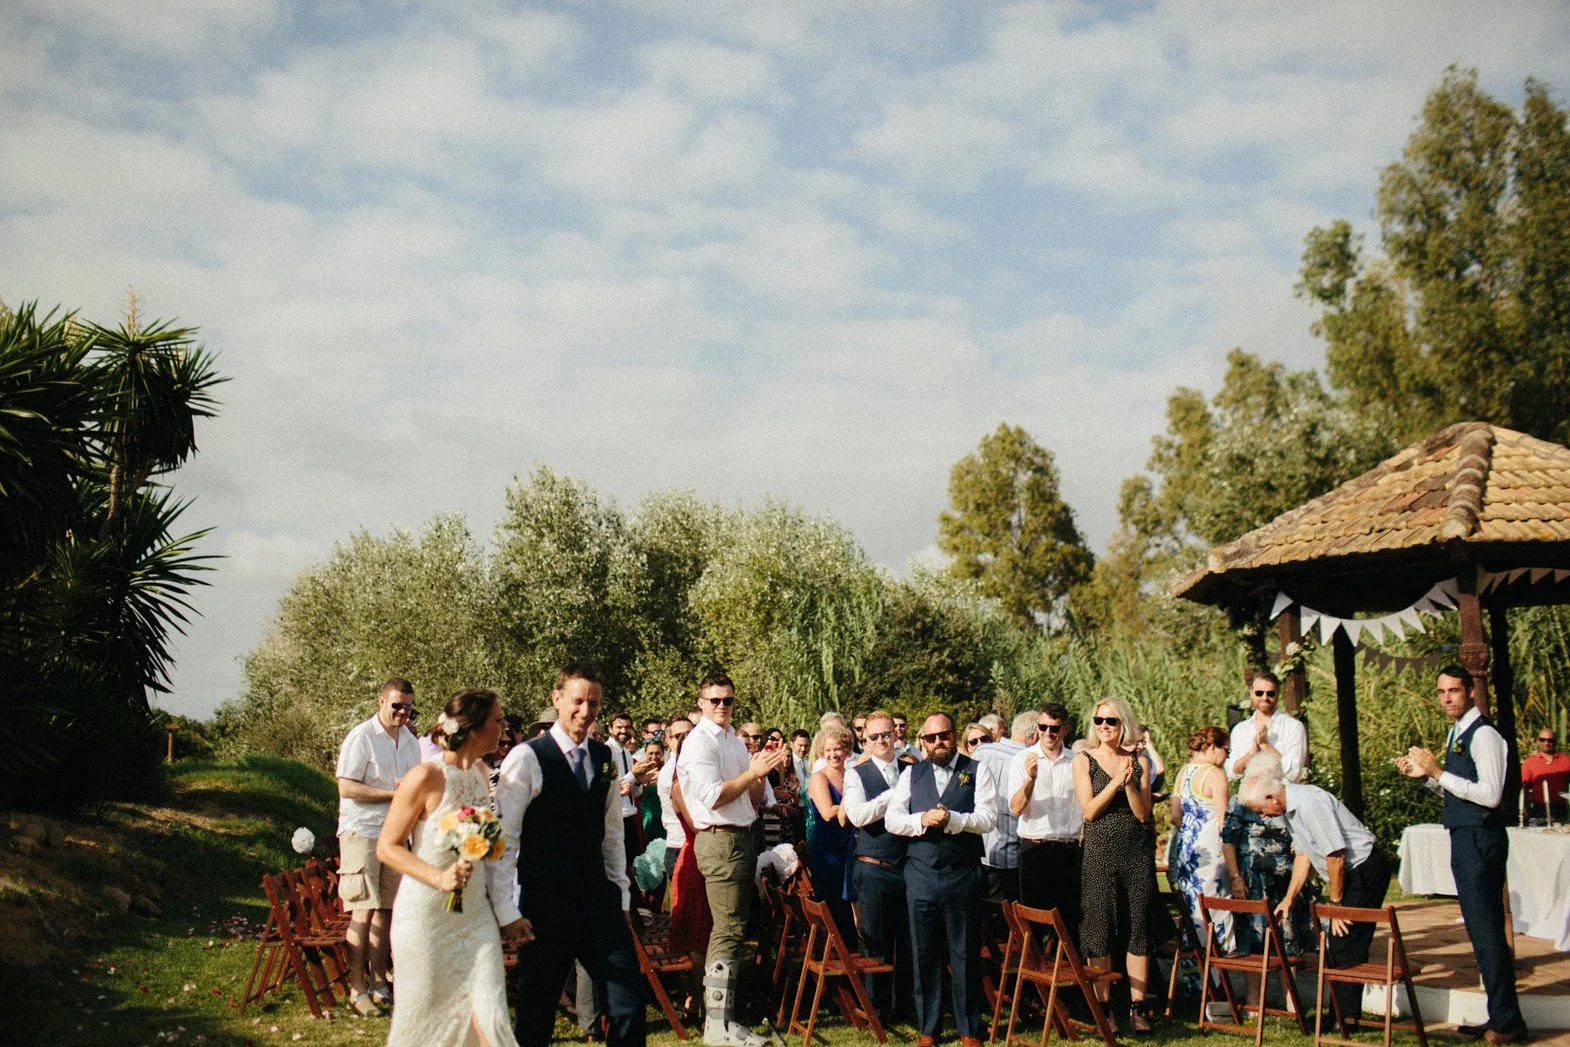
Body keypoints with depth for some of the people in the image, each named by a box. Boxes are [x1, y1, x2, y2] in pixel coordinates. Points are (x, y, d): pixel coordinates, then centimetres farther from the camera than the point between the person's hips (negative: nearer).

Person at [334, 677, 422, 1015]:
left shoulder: (410, 741, 13)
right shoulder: (361, 737, -9)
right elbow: (347, 788, -15)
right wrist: (393, 793, -16)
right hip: (362, 832, -6)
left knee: (386, 909, 9)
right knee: (364, 910, -8)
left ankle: (379, 982, 17)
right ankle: (357, 989, -2)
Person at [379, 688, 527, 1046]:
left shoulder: (481, 772, 3)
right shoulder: (426, 777, -17)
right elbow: (387, 847, -12)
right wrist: (439, 877, -26)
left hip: (475, 912, 5)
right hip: (426, 913, -5)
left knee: (489, 1016, -4)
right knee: (422, 1017, 10)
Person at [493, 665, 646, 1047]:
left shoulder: (605, 757, 8)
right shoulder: (526, 758, -9)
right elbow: (503, 839, -9)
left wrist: (621, 894, 13)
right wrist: (506, 911, -12)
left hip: (599, 901, 4)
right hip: (545, 907, -4)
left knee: (629, 1004, -1)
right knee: (535, 1016, 6)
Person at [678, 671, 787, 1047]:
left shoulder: (735, 742, 16)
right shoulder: (699, 742, -8)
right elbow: (713, 797, -18)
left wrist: (761, 773, 0)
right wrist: (753, 772, -17)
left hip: (742, 838, 9)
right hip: (719, 841, -9)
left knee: (732, 929, 13)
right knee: (728, 931, -12)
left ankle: (721, 1011, 21)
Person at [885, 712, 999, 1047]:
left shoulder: (977, 772, 3)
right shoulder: (911, 774, 11)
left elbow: (988, 817, -8)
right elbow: (891, 818, 3)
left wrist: (951, 818, -21)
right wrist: (922, 819, -15)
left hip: (963, 875, -2)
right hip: (920, 873, 2)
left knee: (965, 954, 4)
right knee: (924, 954, 7)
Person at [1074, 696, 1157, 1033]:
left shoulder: (1138, 761, 6)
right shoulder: (1084, 761, 2)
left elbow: (1143, 813, -1)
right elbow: (1089, 811, -8)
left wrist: (1129, 782, -15)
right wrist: (1116, 780, -14)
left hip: (1138, 854, 2)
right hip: (1101, 854, -2)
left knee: (1138, 930, 4)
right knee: (1099, 932, 0)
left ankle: (1137, 1006, 10)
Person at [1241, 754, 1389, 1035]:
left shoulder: (1310, 804, -26)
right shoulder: (1290, 808, 5)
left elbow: (1335, 856, -24)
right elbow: (1303, 854, 14)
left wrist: (1335, 902, -13)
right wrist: (1289, 898, 11)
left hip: (1365, 871, -10)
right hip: (1351, 873, 10)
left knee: (1346, 948, -8)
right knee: (1335, 946, 10)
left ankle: (1348, 1019, -1)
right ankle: (1339, 1011, 17)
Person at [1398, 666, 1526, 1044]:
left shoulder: (1483, 734, -14)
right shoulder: (1457, 734, 16)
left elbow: (1490, 796, -22)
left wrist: (1439, 773, -21)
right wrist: (1427, 776, 7)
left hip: (1480, 840, -10)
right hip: (1464, 839, 10)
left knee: (1486, 929, -7)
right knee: (1482, 928, 15)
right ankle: (1501, 1016, 23)